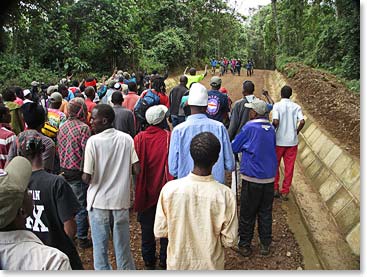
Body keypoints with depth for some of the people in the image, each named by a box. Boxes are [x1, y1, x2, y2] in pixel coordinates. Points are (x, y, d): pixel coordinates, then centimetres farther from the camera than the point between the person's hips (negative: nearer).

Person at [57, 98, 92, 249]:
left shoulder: (62, 127, 5)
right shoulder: (83, 128, -16)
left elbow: (59, 149, 10)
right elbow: (86, 151, -20)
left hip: (64, 170, 7)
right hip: (78, 172, -7)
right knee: (81, 205, 5)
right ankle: (82, 238, 16)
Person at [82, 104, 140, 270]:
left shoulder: (93, 141, -14)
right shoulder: (126, 138, -6)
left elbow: (86, 178, -15)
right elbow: (136, 170, -6)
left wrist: (92, 174, 6)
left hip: (99, 201, -3)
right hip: (121, 199, 3)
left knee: (100, 244, 15)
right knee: (122, 244, 19)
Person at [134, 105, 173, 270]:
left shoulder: (139, 138, -10)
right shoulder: (169, 137, -16)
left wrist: (138, 184, 8)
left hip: (146, 190, 2)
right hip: (165, 189, -1)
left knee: (147, 226, 18)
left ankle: (149, 260, 30)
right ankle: (165, 260, 29)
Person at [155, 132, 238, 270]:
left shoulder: (169, 189, -22)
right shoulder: (225, 194, -24)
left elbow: (159, 231, -11)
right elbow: (230, 240, -13)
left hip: (178, 263, 1)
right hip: (211, 265, 0)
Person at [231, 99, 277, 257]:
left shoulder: (249, 127, -13)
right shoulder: (271, 128, 4)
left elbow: (234, 147, -4)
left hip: (252, 177, -5)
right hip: (269, 177, 5)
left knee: (247, 214, 8)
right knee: (265, 212, 16)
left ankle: (244, 245, 19)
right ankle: (265, 245, 25)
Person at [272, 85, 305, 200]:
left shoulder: (277, 106, -7)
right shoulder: (296, 107, 0)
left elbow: (275, 121, -21)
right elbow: (302, 122, -12)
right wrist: (296, 132, 4)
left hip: (279, 140, -2)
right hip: (292, 141, 2)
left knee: (275, 165, 15)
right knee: (289, 167, 9)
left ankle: (275, 189, 18)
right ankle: (285, 192, 15)